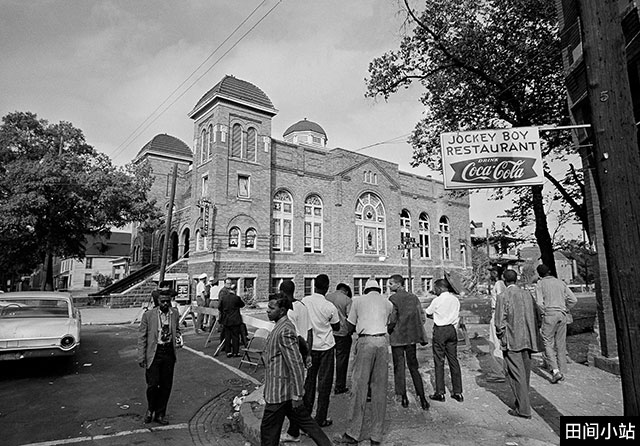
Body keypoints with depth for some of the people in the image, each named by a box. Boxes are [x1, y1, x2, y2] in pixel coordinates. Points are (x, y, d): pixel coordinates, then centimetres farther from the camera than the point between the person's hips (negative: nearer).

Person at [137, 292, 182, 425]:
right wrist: (141, 357, -6)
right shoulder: (148, 315, -8)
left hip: (169, 353, 3)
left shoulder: (175, 313, 2)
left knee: (166, 385, 9)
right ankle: (150, 409, 27)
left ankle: (160, 414, 27)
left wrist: (178, 337, -4)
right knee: (153, 384, -4)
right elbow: (142, 336, -3)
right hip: (154, 353, -3)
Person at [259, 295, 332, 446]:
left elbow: (296, 365, -25)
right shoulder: (282, 326, 6)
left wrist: (296, 395, -22)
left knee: (268, 429, 7)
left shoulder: (285, 331, -24)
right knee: (304, 420, 19)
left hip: (279, 391, -9)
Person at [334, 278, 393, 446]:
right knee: (380, 388, 8)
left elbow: (350, 328, 13)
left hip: (365, 341, -3)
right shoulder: (388, 303, 16)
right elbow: (388, 324, 14)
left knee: (359, 387, 1)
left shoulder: (358, 301, 10)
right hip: (382, 341, 3)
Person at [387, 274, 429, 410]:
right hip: (411, 337, 4)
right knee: (413, 367, 13)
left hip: (397, 337, -4)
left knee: (399, 368, 8)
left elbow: (392, 320, -16)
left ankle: (404, 398, 14)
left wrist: (388, 331, 2)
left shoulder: (393, 299, -12)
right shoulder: (414, 297, 3)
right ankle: (422, 398, 9)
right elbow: (422, 318, 2)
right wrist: (417, 332, 13)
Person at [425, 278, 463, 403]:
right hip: (452, 329, 6)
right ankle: (458, 392, 16)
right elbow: (457, 315, 10)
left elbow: (428, 313, 0)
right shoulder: (455, 300, 4)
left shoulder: (437, 300, -13)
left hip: (440, 330, -6)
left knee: (439, 361, 2)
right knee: (454, 360, 11)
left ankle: (440, 393, 7)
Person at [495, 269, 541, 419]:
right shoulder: (527, 294, 4)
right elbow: (536, 317, 7)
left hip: (512, 341, -6)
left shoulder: (503, 296, -12)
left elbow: (500, 322, -13)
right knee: (525, 373, 17)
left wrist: (501, 336, 2)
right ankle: (522, 403, 29)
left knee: (515, 374, 1)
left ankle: (524, 409, 2)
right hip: (527, 340, 6)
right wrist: (532, 336, 14)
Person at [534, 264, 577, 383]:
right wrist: (564, 310, 13)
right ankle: (562, 372, 16)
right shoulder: (560, 282, 10)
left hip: (549, 315, -4)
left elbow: (539, 302, -13)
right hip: (562, 315, 5)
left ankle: (555, 370, -9)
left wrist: (544, 312, 2)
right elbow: (573, 300, 6)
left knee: (548, 343, 3)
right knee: (561, 344, 11)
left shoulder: (540, 284, -3)